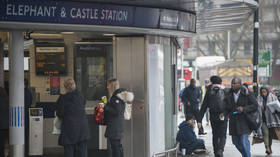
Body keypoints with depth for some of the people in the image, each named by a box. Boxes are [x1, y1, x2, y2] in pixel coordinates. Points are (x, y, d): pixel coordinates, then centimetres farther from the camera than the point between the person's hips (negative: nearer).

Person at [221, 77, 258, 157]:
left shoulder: (246, 94, -7)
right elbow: (227, 108, 12)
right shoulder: (229, 95, 6)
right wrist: (224, 114, -10)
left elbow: (255, 105, -8)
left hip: (244, 121, -5)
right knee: (235, 141, 11)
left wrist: (244, 109, -19)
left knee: (244, 141, -12)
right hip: (233, 122, 5)